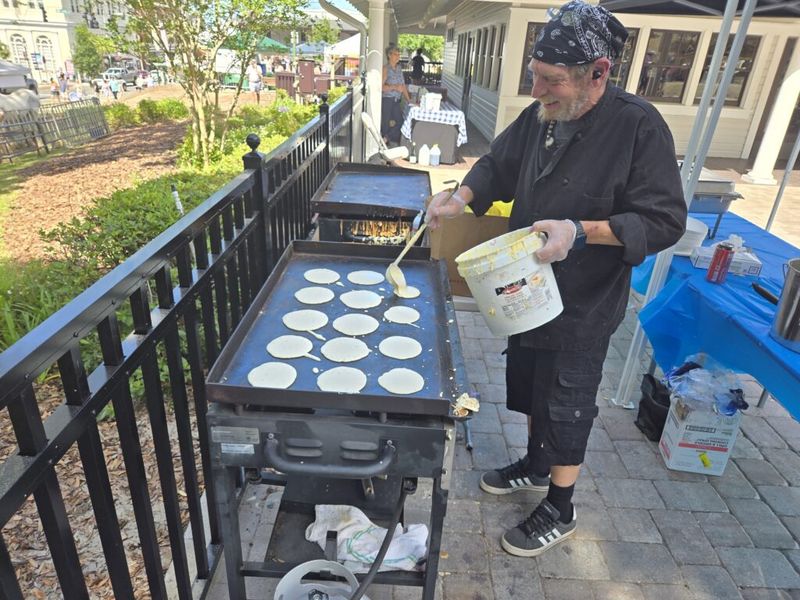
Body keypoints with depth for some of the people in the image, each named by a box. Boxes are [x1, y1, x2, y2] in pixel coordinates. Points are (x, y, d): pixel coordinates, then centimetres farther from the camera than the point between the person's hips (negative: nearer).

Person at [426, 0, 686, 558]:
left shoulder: (639, 125, -20)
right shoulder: (540, 115, -1)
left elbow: (665, 221, -19)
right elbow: (499, 165, 12)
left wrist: (581, 231, -31)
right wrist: (463, 197, -6)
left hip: (584, 306, -6)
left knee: (566, 407, 8)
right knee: (528, 386, 22)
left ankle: (560, 511, 32)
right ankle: (535, 464, 49)